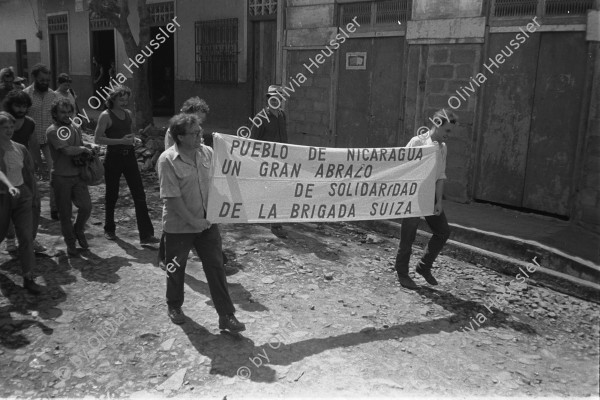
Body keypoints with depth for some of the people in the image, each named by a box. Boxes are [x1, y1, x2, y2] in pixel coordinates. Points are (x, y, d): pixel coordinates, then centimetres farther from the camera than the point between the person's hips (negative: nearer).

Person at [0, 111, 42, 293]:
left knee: (26, 237, -4)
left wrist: (33, 194, 10)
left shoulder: (20, 149, 5)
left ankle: (28, 278, 0)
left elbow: (29, 172, 13)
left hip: (22, 195, 3)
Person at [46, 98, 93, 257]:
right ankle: (70, 242, 22)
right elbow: (67, 150, -23)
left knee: (86, 206, -6)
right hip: (61, 177, -5)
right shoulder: (52, 130, -12)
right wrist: (84, 149, -8)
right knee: (65, 213, 4)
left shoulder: (75, 128, 11)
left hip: (78, 174, 5)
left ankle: (79, 231, 23)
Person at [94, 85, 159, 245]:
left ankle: (146, 235, -3)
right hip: (113, 158, -5)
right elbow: (98, 139, -13)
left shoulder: (128, 113, 10)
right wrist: (121, 141, -20)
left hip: (129, 156, 5)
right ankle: (109, 230, 30)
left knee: (139, 195, -3)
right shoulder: (106, 115, -7)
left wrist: (133, 138, 4)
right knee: (112, 195, 9)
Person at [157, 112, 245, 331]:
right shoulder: (167, 159, -18)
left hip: (207, 221, 4)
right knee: (176, 268, 16)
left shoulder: (207, 152, -2)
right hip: (179, 226, -3)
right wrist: (193, 221, -19)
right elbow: (171, 197, -20)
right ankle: (174, 306, 41)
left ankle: (226, 316, 10)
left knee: (216, 267, 3)